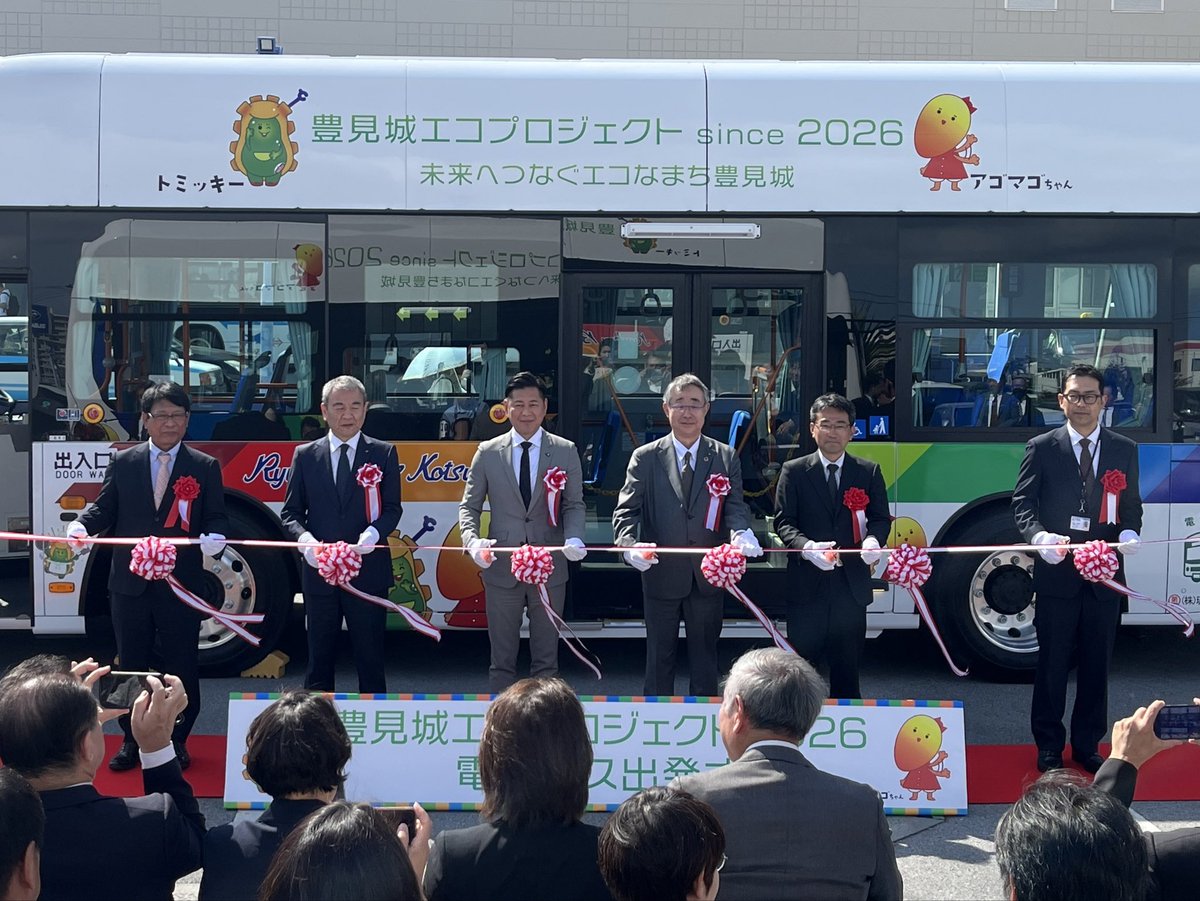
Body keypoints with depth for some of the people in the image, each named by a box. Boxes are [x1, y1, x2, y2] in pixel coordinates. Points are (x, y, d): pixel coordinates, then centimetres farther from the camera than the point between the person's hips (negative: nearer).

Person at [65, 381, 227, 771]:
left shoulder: (205, 468, 4)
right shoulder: (122, 463, 8)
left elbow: (216, 518, 0)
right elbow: (104, 509, 6)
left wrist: (214, 538, -22)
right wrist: (81, 526, -14)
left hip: (181, 585, -1)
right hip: (130, 583, 2)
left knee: (182, 666, 5)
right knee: (131, 665, 10)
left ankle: (177, 741, 20)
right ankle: (132, 740, 23)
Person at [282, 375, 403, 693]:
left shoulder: (383, 454, 4)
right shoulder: (305, 455, 8)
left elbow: (392, 508, 1)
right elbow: (290, 511, 7)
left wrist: (373, 533, -20)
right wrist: (305, 538, -13)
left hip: (368, 573, -1)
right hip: (319, 572, 2)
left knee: (371, 660, 4)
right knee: (319, 659, 10)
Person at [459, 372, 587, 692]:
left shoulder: (565, 452, 4)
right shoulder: (487, 452, 3)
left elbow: (574, 504, 4)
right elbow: (469, 506, 5)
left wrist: (573, 538, -17)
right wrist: (472, 541, -14)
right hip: (501, 567, 0)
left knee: (546, 658, 9)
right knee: (502, 659, 8)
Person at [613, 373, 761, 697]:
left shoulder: (726, 458, 5)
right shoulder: (645, 458, 1)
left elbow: (734, 507, -3)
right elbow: (626, 510, -5)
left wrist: (741, 534, -26)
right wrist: (629, 545, -25)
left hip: (708, 574, 1)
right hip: (661, 574, -1)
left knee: (705, 655, 11)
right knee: (660, 656, 9)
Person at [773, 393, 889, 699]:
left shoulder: (869, 472, 8)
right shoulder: (794, 471, 3)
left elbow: (881, 518, 8)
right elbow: (783, 522, -1)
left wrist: (872, 540, -16)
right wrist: (807, 547, -22)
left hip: (852, 585, 1)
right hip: (806, 585, -1)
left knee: (847, 667, 7)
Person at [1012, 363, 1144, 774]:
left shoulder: (1124, 450, 8)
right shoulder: (1041, 448, 1)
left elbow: (1132, 505, 10)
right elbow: (1022, 503, -1)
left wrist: (1129, 532, -11)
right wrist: (1039, 536, -20)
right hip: (1057, 573, -2)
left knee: (1096, 664, 10)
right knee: (1052, 663, 5)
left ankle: (1087, 744, 22)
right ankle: (1049, 745, 17)